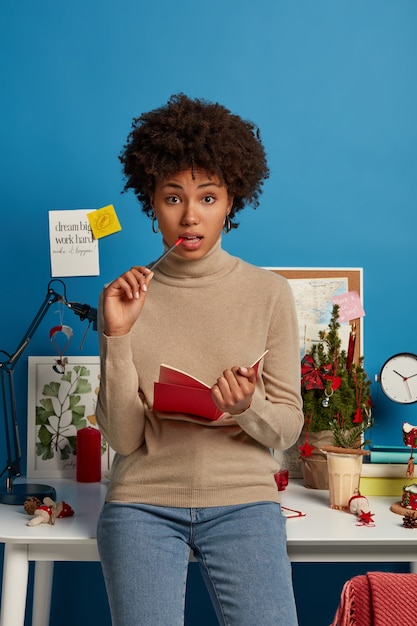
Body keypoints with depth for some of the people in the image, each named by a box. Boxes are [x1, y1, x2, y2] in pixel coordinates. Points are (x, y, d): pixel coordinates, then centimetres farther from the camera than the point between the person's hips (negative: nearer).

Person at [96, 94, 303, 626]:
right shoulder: (130, 295, 3)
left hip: (242, 499, 0)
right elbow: (122, 437, -2)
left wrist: (248, 407, -18)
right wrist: (117, 336, -13)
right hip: (143, 501, 0)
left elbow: (288, 428, 3)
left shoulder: (268, 292, 2)